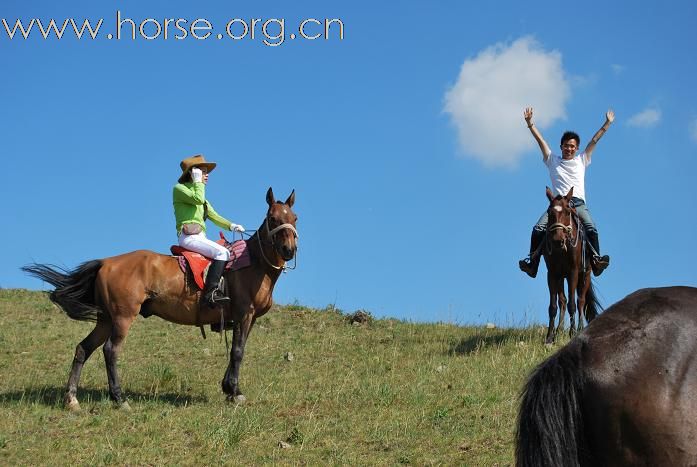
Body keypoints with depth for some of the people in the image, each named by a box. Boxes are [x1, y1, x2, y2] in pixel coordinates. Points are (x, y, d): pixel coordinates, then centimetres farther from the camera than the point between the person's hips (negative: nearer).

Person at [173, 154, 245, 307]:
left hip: (200, 237, 9)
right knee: (222, 252, -26)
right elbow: (197, 199, -18)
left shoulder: (199, 193, 27)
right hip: (188, 236, -9)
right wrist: (198, 181, -5)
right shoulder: (179, 189, 2)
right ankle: (210, 293, -34)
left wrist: (231, 226, 8)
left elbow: (215, 217, 23)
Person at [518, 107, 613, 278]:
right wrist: (530, 123, 9)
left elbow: (594, 140, 19)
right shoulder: (553, 160, 20)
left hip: (578, 203, 0)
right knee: (538, 229, -21)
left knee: (591, 228, -26)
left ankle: (596, 259, -25)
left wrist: (607, 123, 17)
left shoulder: (581, 160, 21)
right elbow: (540, 140, 15)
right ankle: (532, 262, -20)